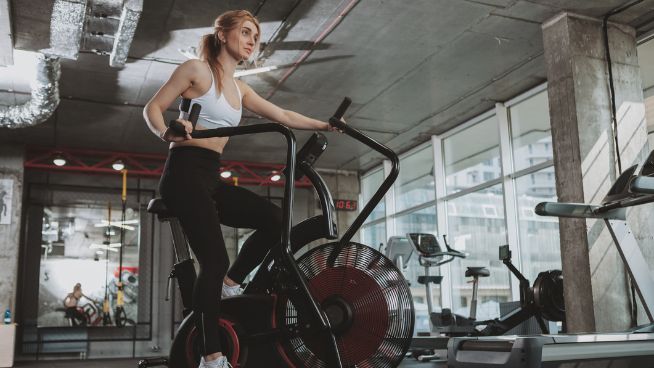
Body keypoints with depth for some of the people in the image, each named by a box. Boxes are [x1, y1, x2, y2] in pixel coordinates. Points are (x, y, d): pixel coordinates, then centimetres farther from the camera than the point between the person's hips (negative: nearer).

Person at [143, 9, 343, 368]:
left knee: (273, 218, -2)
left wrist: (324, 125, 14)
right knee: (215, 261, -16)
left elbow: (283, 116, 20)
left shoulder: (240, 89, 19)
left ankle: (228, 286, 8)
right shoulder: (197, 69, 0)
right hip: (184, 174, -8)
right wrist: (167, 133, -24)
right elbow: (152, 108, -3)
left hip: (210, 178, 8)